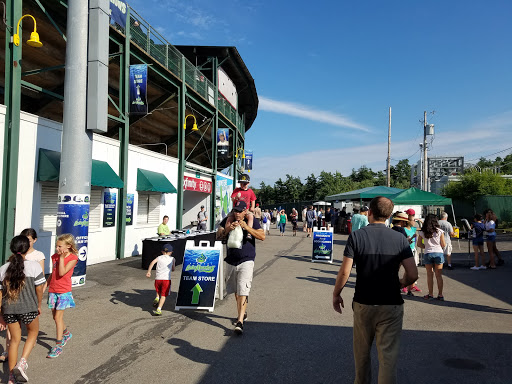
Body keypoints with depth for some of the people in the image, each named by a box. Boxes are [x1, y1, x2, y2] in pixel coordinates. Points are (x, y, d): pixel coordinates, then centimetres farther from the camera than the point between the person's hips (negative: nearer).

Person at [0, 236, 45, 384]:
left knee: (15, 339, 18)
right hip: (28, 308, -3)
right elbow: (39, 289, -8)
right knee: (33, 332, 23)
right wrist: (38, 305, 9)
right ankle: (22, 363, 4)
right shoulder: (34, 266, -11)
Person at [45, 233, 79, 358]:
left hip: (64, 291, -6)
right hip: (53, 290, 6)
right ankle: (66, 333, 40)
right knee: (55, 316, 15)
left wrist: (62, 258, -17)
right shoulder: (55, 257, 6)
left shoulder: (72, 258, -12)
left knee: (58, 317, -6)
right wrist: (44, 286, 12)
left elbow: (61, 273, -21)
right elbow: (52, 274, 15)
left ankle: (59, 345, 3)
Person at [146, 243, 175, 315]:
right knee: (163, 295, 0)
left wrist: (148, 272, -6)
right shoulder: (172, 259, 14)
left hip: (158, 278, 2)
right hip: (166, 279, -2)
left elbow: (153, 262, -4)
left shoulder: (159, 257, 15)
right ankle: (158, 309, -13)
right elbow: (173, 269, 18)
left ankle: (157, 298, 8)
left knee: (158, 291, 31)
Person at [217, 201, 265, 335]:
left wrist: (246, 227, -22)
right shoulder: (228, 220, 5)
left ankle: (240, 321, -16)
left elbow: (262, 236, -14)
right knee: (236, 291, 17)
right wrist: (228, 229, -20)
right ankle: (242, 313, 37)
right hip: (231, 262, 4)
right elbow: (218, 236, -1)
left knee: (243, 291, -14)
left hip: (246, 261, -4)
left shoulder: (252, 221, -2)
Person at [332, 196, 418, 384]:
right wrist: (400, 283, 13)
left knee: (362, 353, 21)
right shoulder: (400, 239, -5)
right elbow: (412, 274, -8)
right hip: (391, 305, 0)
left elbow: (344, 272, -13)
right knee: (388, 356, 8)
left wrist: (336, 294, 2)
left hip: (363, 304, 0)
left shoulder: (356, 236, -10)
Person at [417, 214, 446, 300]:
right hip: (439, 253, 0)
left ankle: (430, 294, 12)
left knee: (430, 275, 8)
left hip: (428, 254, 0)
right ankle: (440, 295, 12)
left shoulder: (422, 232, 0)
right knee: (439, 275, 7)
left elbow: (419, 244, 4)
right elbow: (443, 245, 0)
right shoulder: (440, 231, -3)